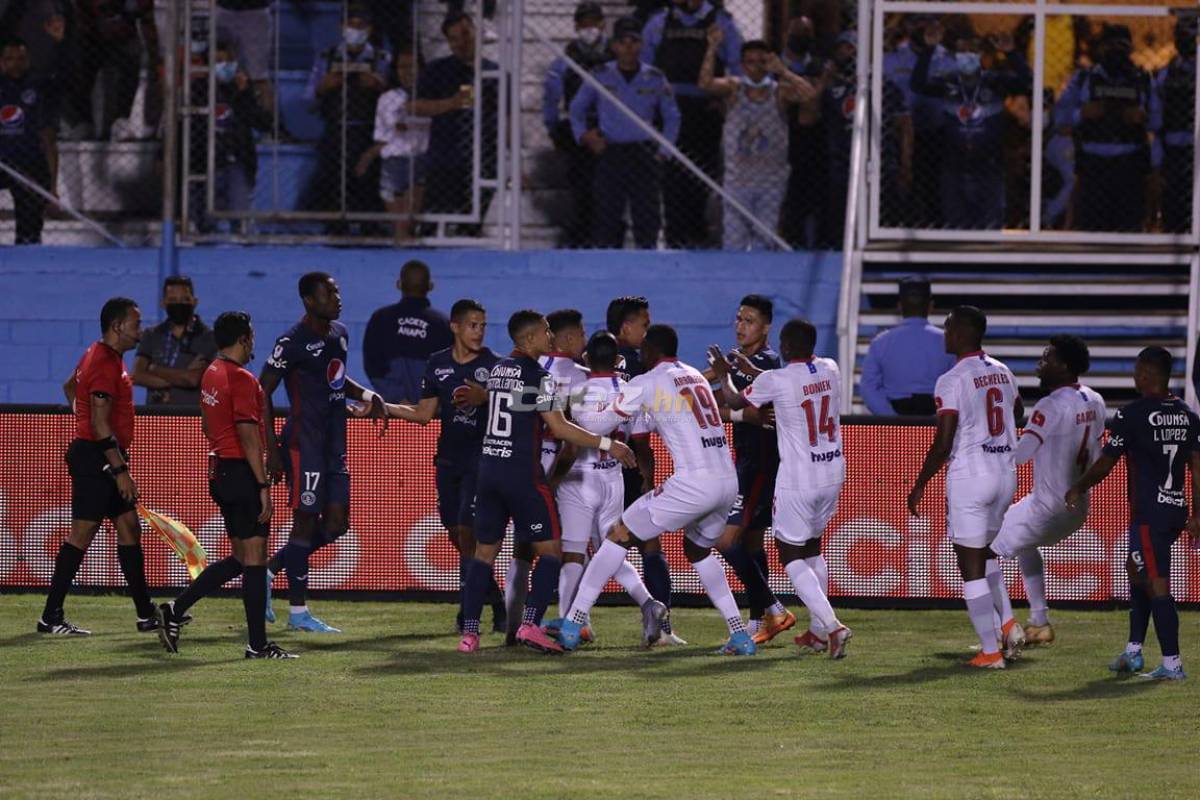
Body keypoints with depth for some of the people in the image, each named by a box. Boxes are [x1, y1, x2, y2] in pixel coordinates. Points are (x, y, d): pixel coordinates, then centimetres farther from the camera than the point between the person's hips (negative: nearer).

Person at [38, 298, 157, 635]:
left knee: (129, 528, 9)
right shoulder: (105, 364, -17)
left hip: (102, 459, 11)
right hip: (96, 458, -11)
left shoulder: (99, 356, 14)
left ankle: (146, 614, 12)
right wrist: (120, 469, -22)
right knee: (81, 534, -8)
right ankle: (51, 617, -5)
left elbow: (70, 387, 32)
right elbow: (101, 424, -22)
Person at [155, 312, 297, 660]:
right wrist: (263, 486, -18)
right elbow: (249, 436, -19)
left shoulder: (211, 374, 13)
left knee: (240, 558, 14)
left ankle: (175, 611, 10)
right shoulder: (242, 379, -15)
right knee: (254, 557, -4)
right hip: (243, 472, -9)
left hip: (220, 471, 9)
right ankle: (257, 644, -2)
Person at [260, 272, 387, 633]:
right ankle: (298, 611, 3)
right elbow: (263, 393, -12)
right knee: (306, 520, -4)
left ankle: (269, 570, 20)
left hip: (334, 443, 8)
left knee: (335, 524, 6)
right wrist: (272, 450, -16)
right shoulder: (292, 342, -13)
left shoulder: (339, 334, 12)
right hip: (304, 443, -8)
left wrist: (366, 395, 8)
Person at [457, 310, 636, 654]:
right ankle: (530, 624, -13)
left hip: (489, 468, 7)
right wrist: (607, 444, -8)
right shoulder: (538, 375, -10)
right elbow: (558, 427, -12)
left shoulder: (497, 370, 12)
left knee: (484, 551, 10)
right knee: (550, 549, 1)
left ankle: (469, 632, 3)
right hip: (523, 473, -7)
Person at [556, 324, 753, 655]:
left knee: (619, 537, 4)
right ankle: (740, 636, 22)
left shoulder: (648, 384, 0)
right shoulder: (694, 377, 21)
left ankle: (572, 626, 1)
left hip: (693, 484, -7)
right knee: (698, 549, 30)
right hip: (728, 482, 7)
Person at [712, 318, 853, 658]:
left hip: (797, 480, -6)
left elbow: (736, 401, 3)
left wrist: (724, 375, 24)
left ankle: (832, 626, -14)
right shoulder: (830, 370, 1)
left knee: (792, 557, 3)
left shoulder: (775, 380, -16)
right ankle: (818, 631, 24)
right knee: (812, 548, 22)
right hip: (832, 476, 6)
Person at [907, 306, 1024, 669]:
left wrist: (919, 486, -6)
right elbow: (1017, 416, 24)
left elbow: (943, 444, -16)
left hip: (969, 474, -7)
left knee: (972, 564, -1)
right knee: (985, 551, 25)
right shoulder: (1003, 373, 8)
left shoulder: (952, 381, -14)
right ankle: (1007, 622, 10)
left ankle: (990, 650, -2)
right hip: (1005, 472, 7)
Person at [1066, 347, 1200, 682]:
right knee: (1136, 569, 22)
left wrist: (1078, 490, 12)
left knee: (1157, 585, -6)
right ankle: (1133, 651, 24)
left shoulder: (1132, 414, -11)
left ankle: (1172, 664, -9)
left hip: (1148, 512, -8)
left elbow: (1106, 462, -4)